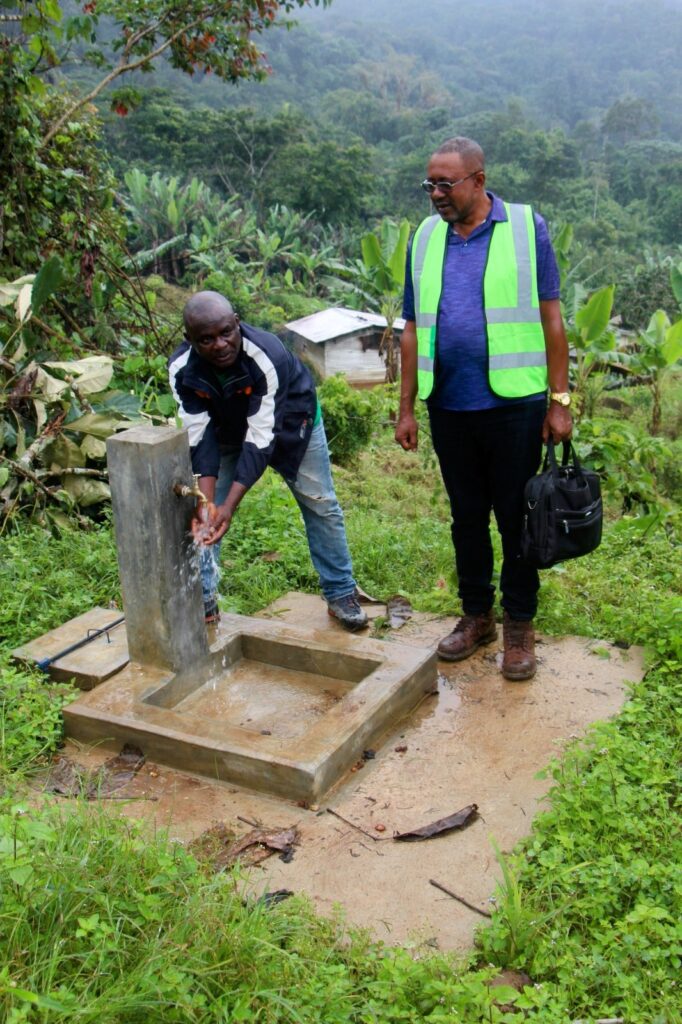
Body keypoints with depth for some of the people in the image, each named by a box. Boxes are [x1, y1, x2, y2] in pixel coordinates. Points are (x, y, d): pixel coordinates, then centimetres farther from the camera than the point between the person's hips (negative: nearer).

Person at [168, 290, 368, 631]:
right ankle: (202, 600, 8)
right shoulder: (182, 369, -30)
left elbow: (261, 436, -41)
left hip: (287, 422, -2)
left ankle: (341, 594, 14)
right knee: (201, 513, -4)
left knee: (321, 505, -1)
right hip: (227, 428, 3)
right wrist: (206, 499, -40)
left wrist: (229, 505, -46)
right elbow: (199, 436, -27)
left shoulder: (268, 356, -41)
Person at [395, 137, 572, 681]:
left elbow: (551, 319, -2)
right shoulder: (425, 238, 8)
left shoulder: (526, 227, -2)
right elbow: (414, 330, 10)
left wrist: (560, 400, -6)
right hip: (449, 407, 4)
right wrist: (406, 408, 7)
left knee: (517, 519, 6)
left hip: (514, 405, -3)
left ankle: (519, 626, 21)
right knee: (467, 518, 14)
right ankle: (477, 615, 30)